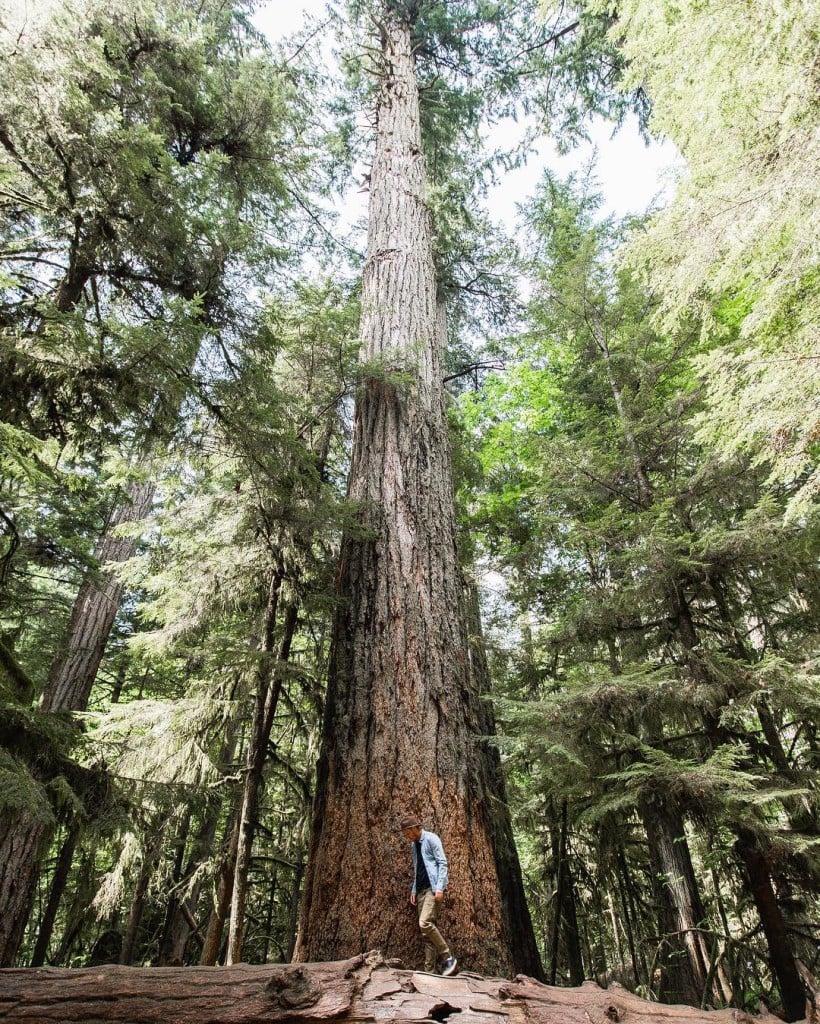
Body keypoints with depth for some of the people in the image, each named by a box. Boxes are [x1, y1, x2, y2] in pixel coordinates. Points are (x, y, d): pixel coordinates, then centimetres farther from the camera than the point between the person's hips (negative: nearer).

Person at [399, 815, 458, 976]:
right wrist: (413, 890, 15)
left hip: (433, 887, -8)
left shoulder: (431, 839, -7)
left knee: (425, 923, -20)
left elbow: (442, 863, -12)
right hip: (421, 889, 8)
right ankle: (429, 969, 8)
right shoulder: (413, 845, 17)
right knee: (425, 929, 4)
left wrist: (439, 888, -18)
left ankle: (448, 957, -7)